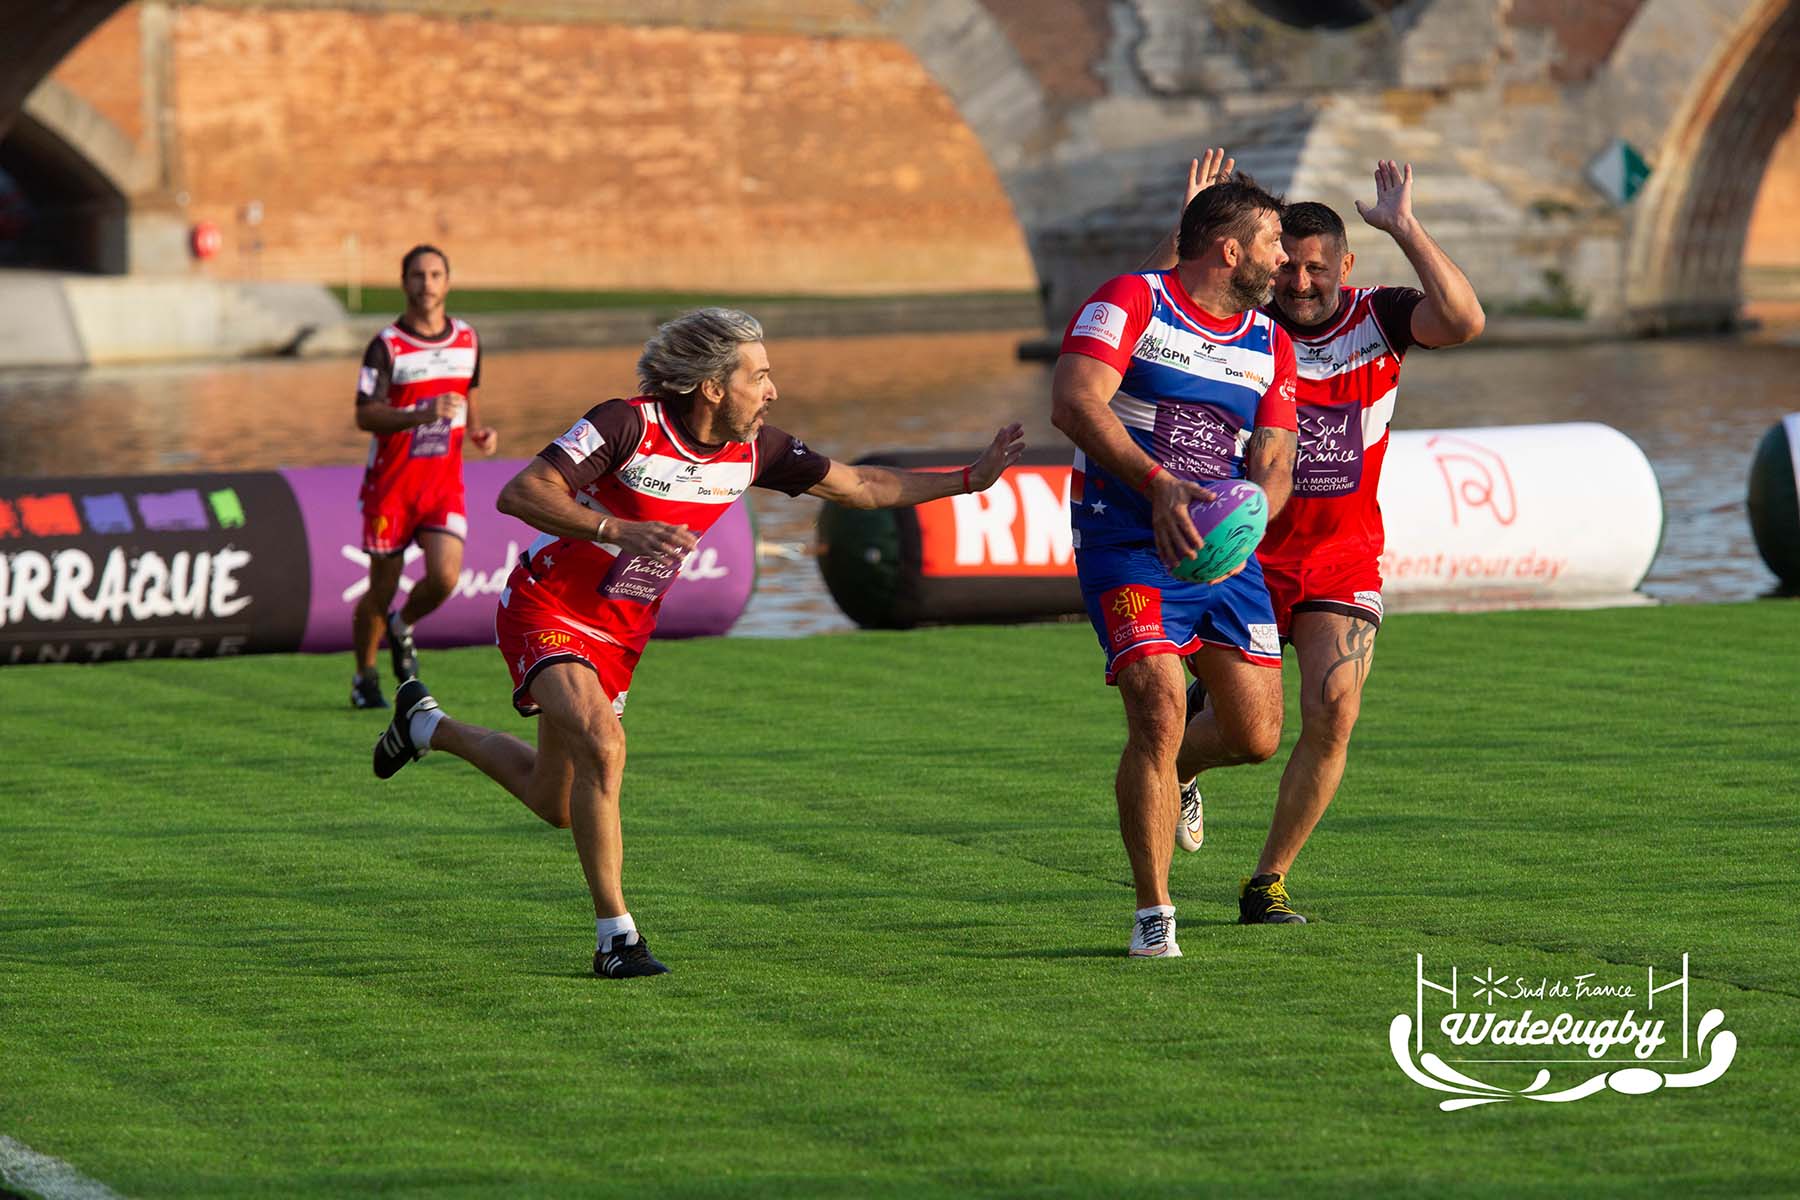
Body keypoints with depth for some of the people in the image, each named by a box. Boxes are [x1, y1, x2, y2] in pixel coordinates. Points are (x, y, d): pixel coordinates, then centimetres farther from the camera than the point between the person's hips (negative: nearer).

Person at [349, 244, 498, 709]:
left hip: (444, 481, 3)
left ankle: (403, 626, 19)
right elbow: (365, 414, -18)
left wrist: (477, 430, 2)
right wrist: (423, 414, -32)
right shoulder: (387, 345, -10)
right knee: (382, 587, 4)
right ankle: (365, 678, 26)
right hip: (391, 482, -3)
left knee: (445, 577, -15)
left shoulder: (467, 340, 6)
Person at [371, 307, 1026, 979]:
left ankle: (428, 727, 42)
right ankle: (615, 936, -19)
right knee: (602, 746, -30)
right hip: (547, 610, -7)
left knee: (556, 806, 14)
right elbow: (518, 494, -30)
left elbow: (860, 487, 3)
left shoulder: (751, 450, -6)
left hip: (621, 633, 7)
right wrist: (618, 530, -41)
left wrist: (972, 478, -3)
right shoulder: (629, 425, -25)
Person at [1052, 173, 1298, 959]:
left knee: (1256, 736, 2)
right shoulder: (1130, 303, -8)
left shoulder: (1270, 346, 11)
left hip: (1224, 552, 6)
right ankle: (1153, 915, -6)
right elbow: (1076, 403, -22)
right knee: (1159, 715, -19)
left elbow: (1273, 465, 5)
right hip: (1127, 543, -6)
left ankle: (1162, 771, 40)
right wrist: (1158, 484, -33)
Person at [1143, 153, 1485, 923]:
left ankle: (1267, 886, 5)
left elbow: (1463, 322, -23)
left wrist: (1404, 230, -28)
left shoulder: (1377, 319, -5)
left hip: (1344, 557, 1)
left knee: (1332, 719, -12)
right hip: (1247, 550, -1)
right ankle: (1177, 763, 37)